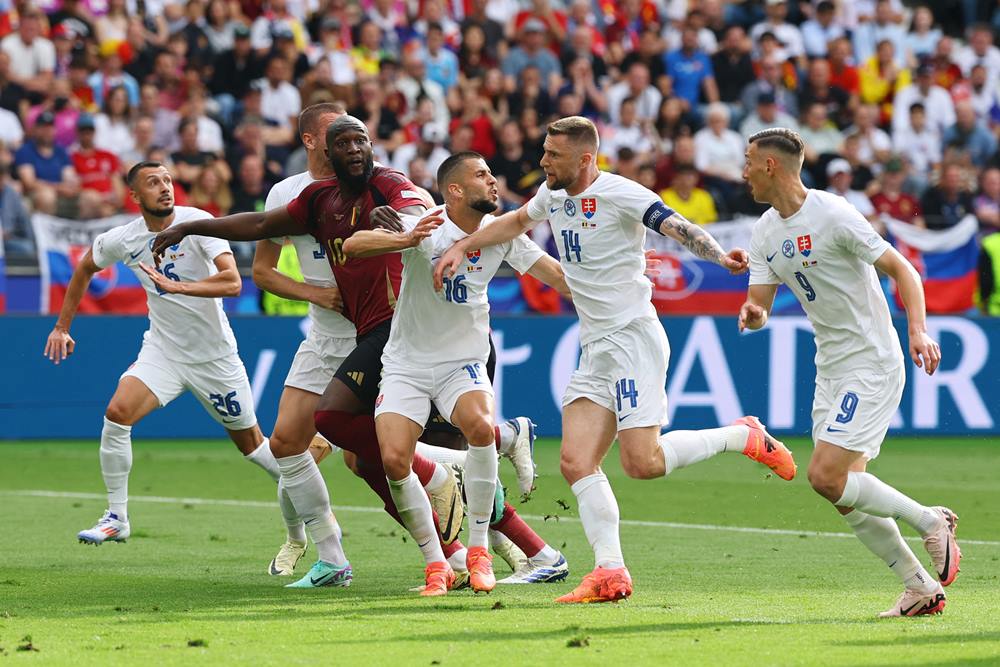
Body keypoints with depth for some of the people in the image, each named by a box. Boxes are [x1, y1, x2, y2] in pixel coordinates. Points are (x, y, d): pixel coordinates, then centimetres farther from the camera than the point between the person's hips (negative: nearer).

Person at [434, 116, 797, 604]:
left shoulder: (619, 194, -13)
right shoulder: (553, 195, 12)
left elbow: (678, 227, -23)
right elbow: (518, 221, 33)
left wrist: (720, 256, -41)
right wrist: (462, 247, 28)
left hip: (634, 338, -8)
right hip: (595, 349, 8)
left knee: (641, 462, -16)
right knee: (575, 462, -6)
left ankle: (745, 437, 5)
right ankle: (610, 572, -6)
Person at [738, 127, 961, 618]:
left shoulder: (833, 215, -16)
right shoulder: (765, 232, 7)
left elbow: (901, 269, -14)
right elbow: (759, 304, 7)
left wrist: (918, 331, -27)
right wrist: (753, 314, -18)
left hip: (873, 363, -8)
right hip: (831, 369, 8)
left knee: (826, 477, -18)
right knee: (846, 495, 3)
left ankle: (929, 521, -1)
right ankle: (920, 587, 13)